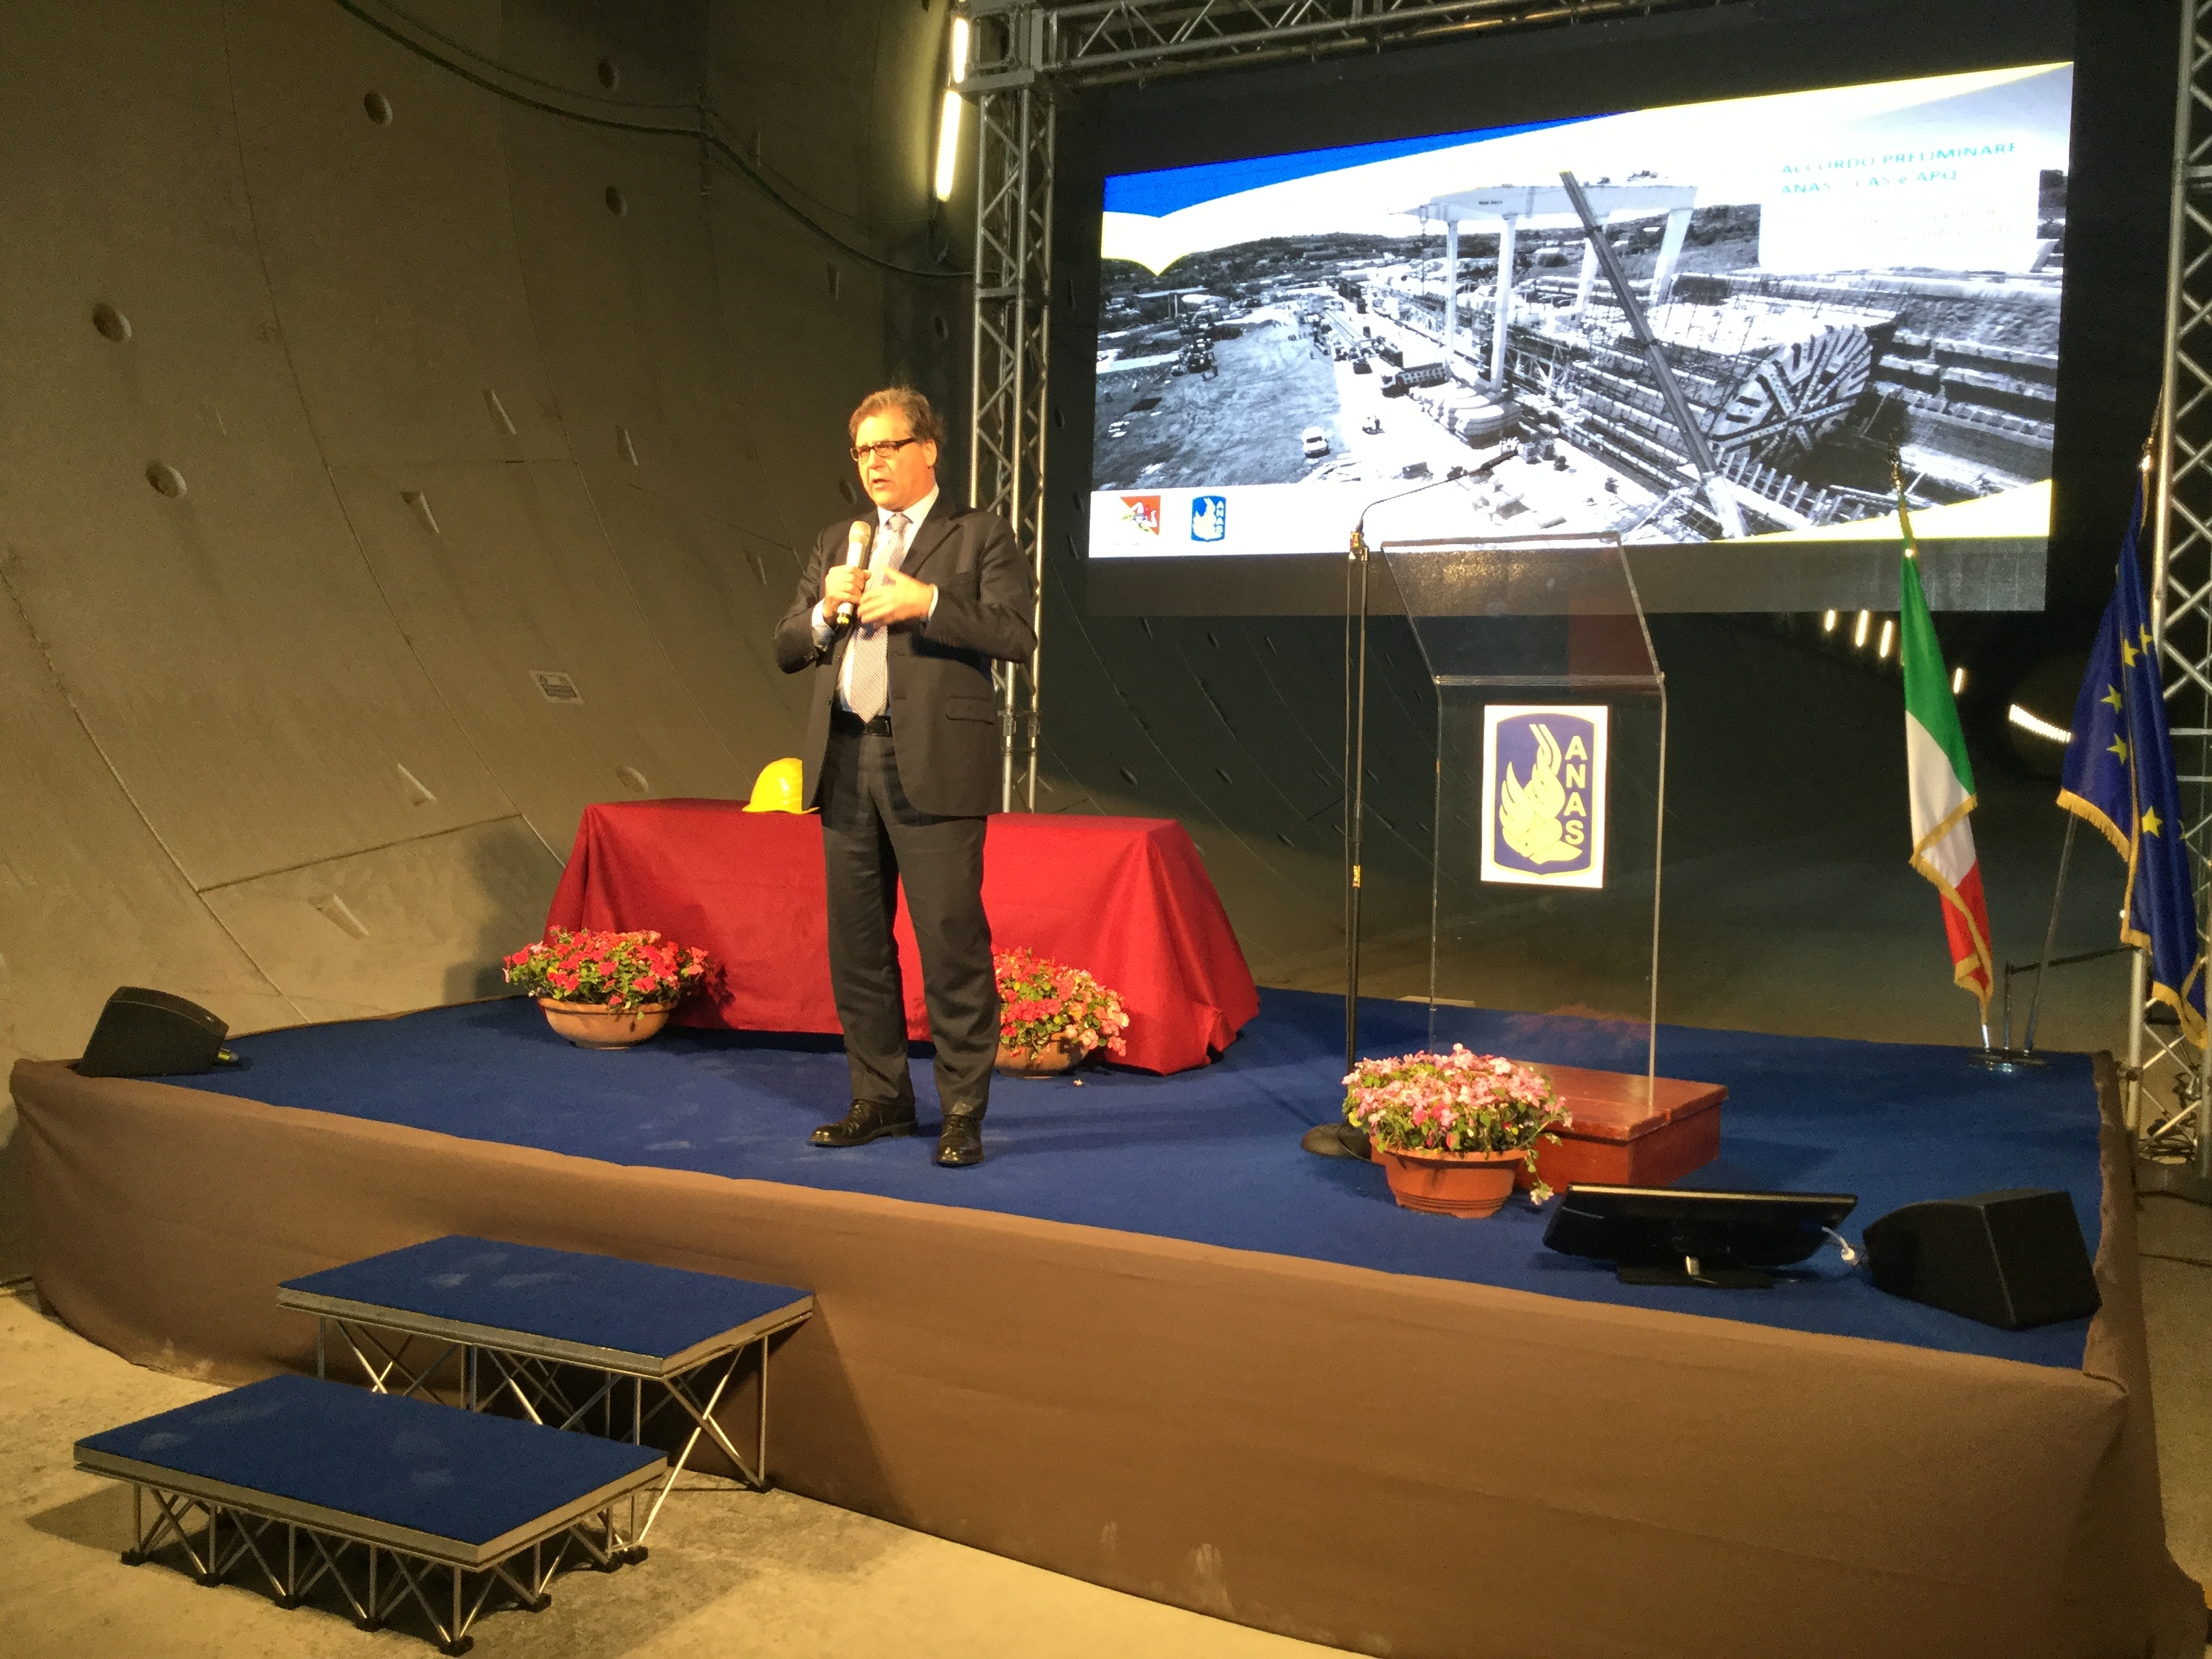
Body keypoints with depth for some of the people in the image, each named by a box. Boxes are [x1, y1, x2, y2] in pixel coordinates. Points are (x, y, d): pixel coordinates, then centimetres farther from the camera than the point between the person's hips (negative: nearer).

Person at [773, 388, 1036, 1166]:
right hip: (845, 762, 6)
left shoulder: (981, 535, 4)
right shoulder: (836, 543, 20)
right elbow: (786, 650, 16)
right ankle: (880, 1098, 22)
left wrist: (927, 602, -18)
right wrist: (824, 610, -3)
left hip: (933, 765, -6)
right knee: (856, 944, 10)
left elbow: (1017, 632, -9)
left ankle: (963, 1111, 4)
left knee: (951, 942, -5)